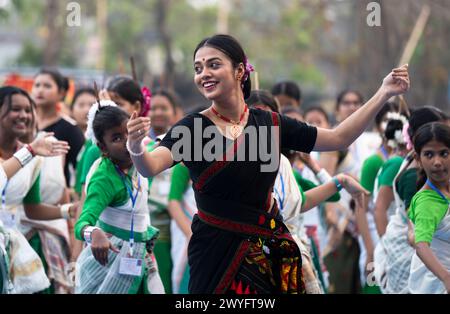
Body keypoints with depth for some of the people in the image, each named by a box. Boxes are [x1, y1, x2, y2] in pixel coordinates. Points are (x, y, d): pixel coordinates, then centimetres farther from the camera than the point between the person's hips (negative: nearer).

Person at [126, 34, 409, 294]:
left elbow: (338, 138, 7)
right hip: (217, 252, -3)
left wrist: (384, 94, 1)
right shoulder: (192, 128, -8)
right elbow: (151, 166, -25)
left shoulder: (270, 124, 3)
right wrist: (137, 150, -49)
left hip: (268, 250, 3)